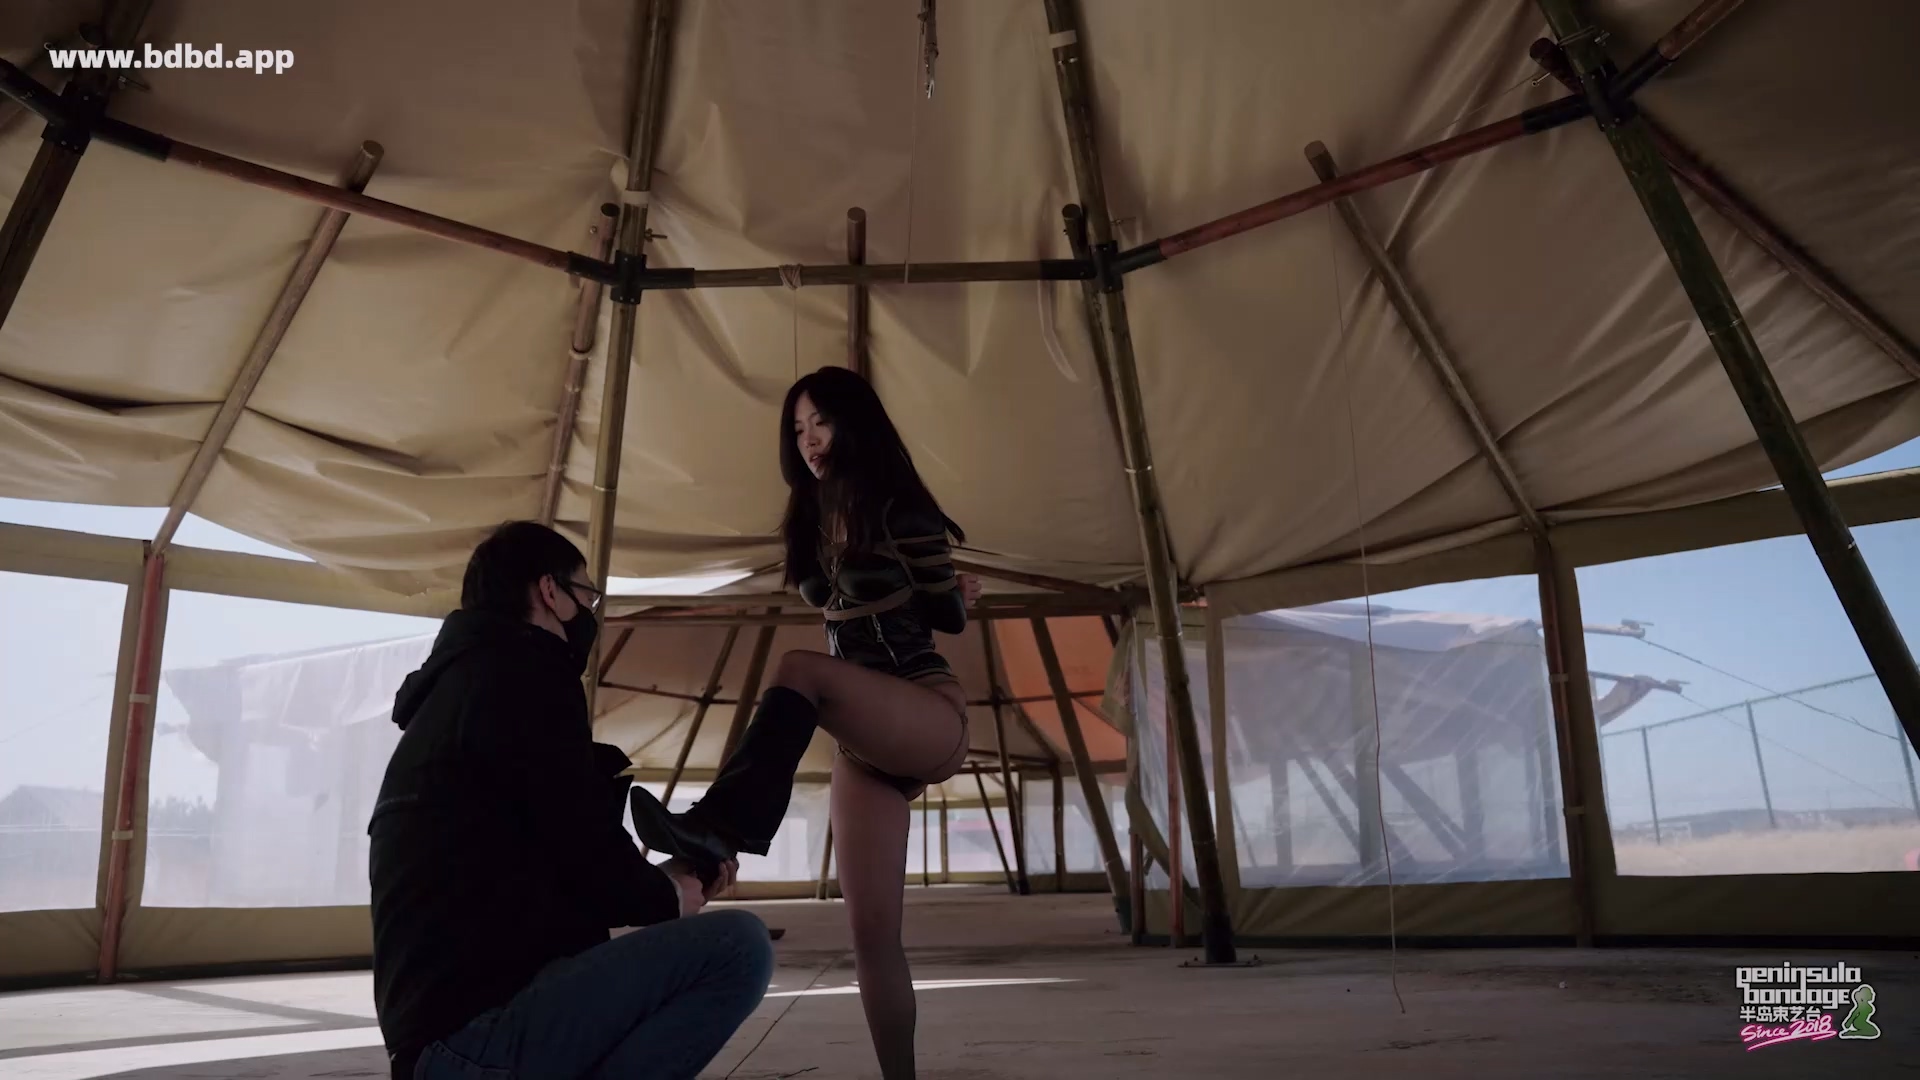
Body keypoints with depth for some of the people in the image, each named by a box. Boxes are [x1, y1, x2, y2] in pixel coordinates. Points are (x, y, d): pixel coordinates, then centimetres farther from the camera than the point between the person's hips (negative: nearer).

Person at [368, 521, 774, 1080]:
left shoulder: (458, 685, 21)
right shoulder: (519, 672, -10)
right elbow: (589, 856, -16)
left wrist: (668, 875, 16)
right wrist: (669, 895, 4)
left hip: (447, 1025, 10)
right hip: (480, 1028, -10)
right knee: (736, 946, -18)